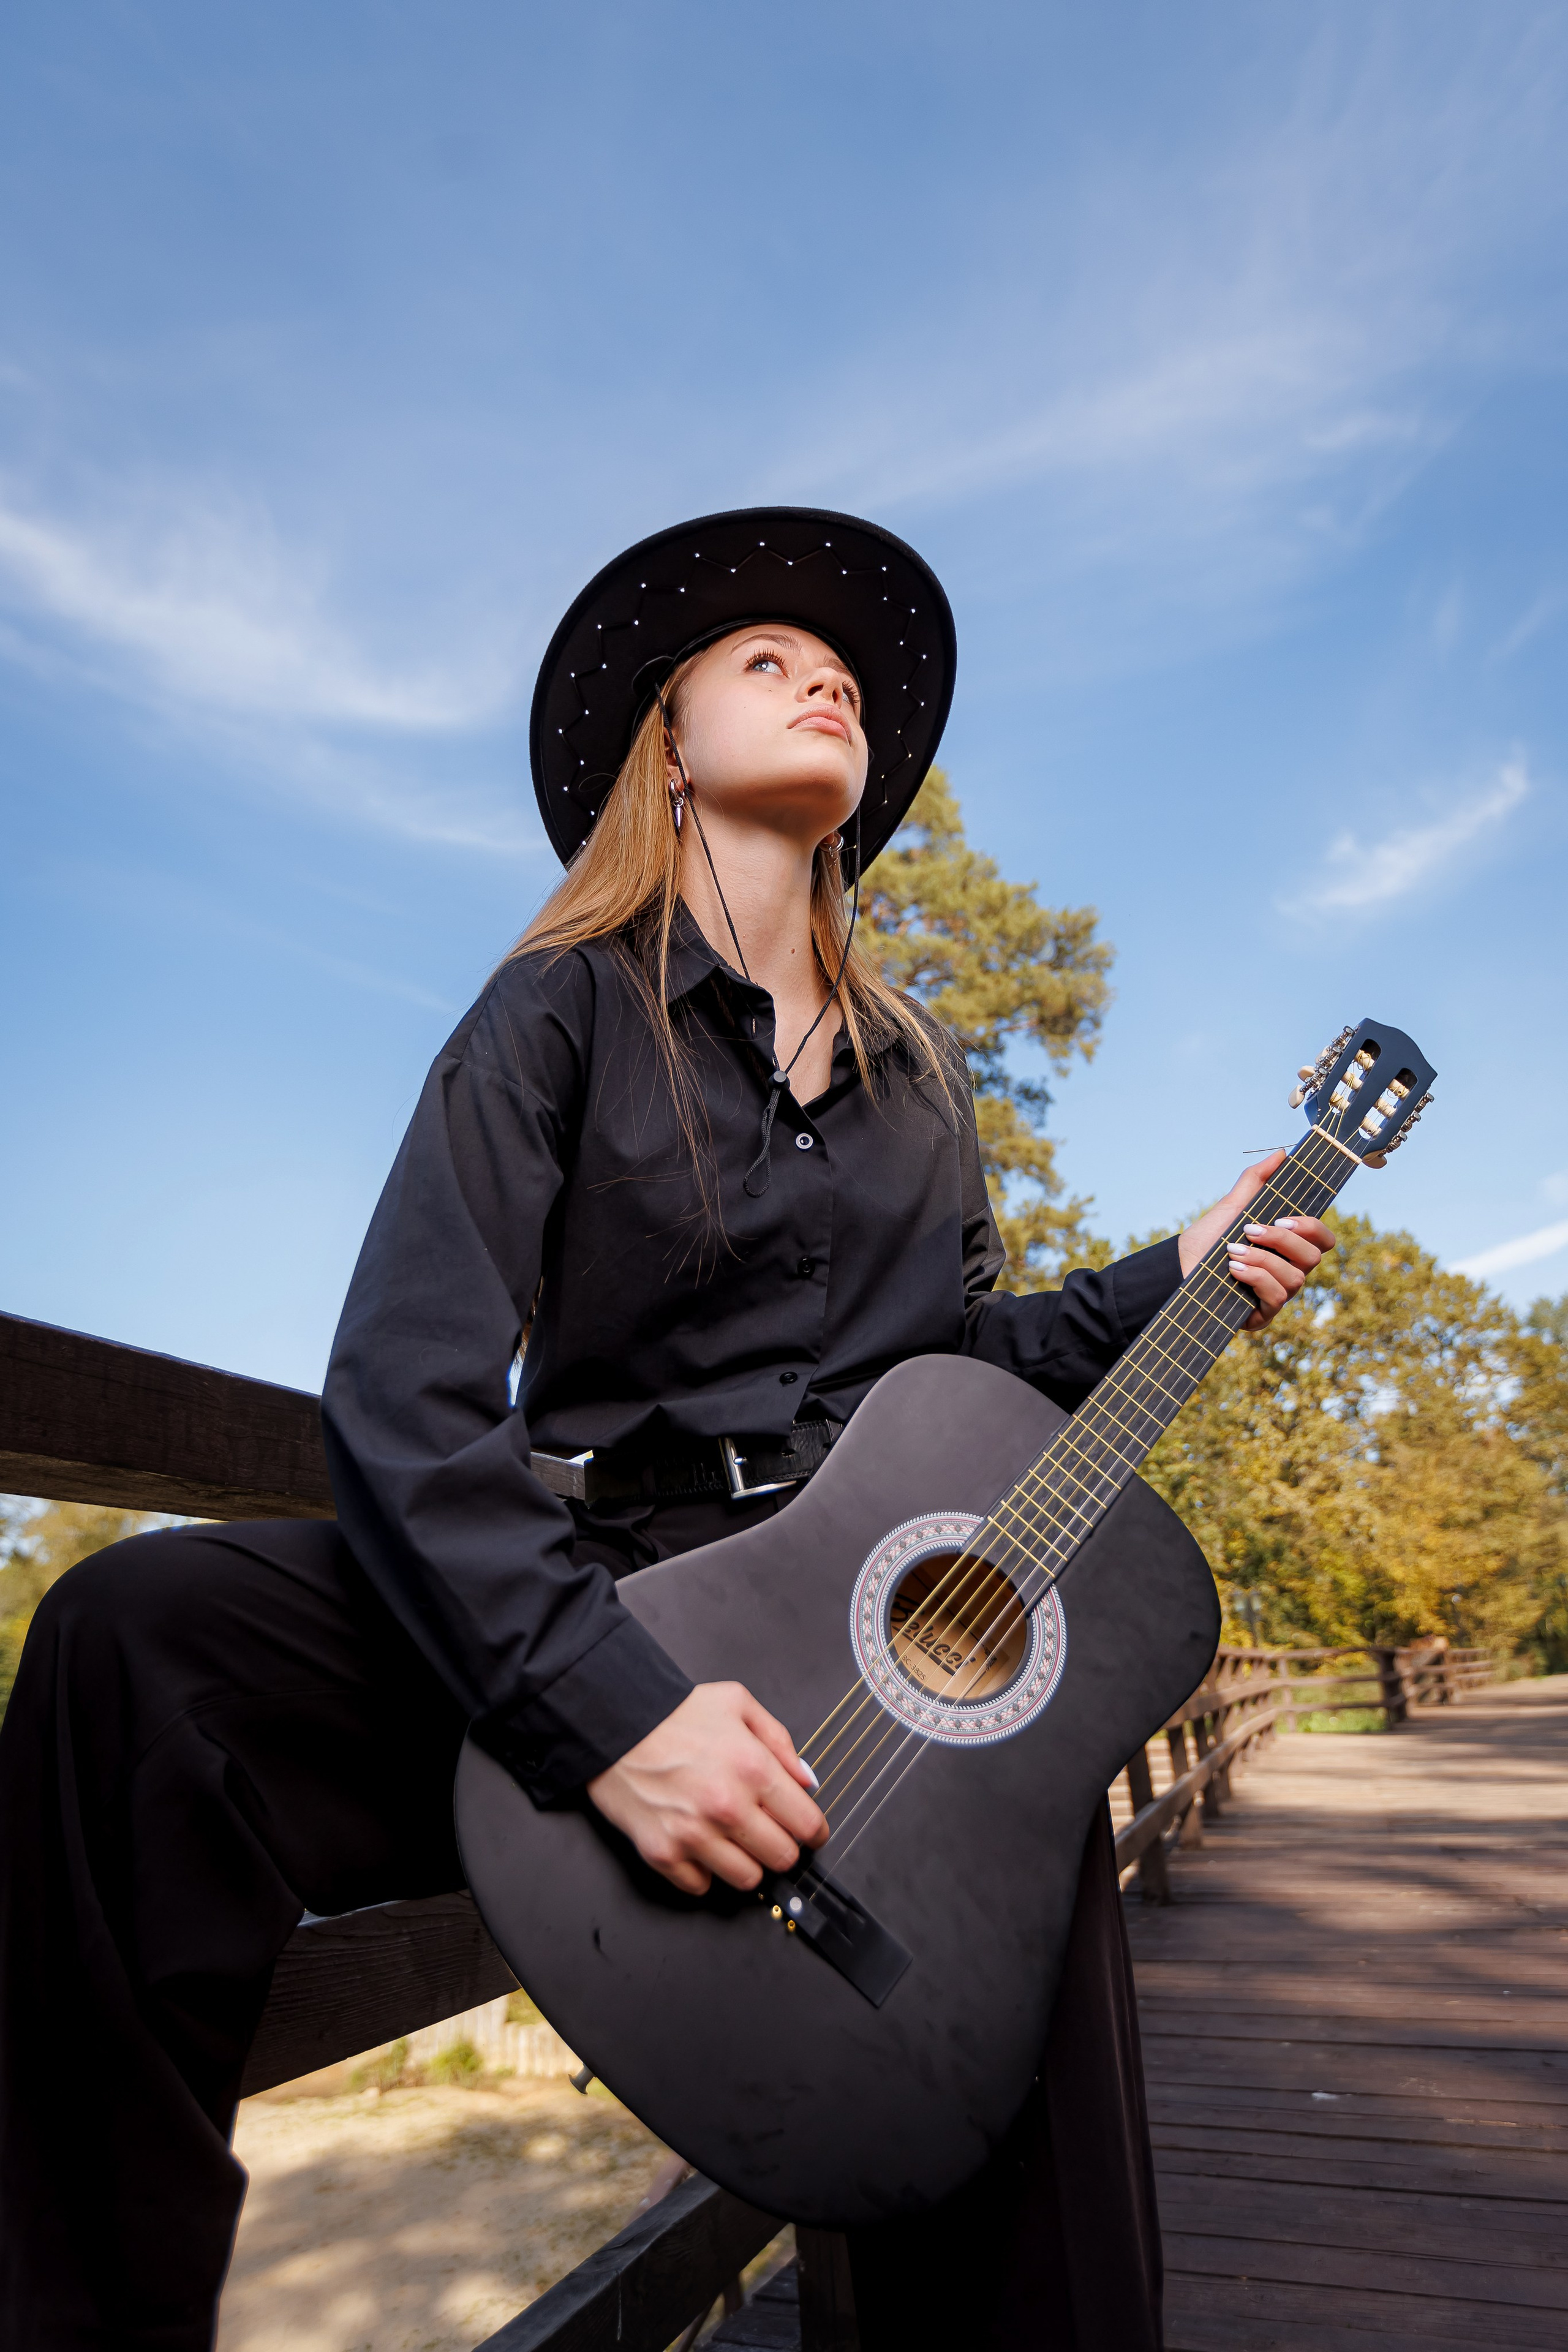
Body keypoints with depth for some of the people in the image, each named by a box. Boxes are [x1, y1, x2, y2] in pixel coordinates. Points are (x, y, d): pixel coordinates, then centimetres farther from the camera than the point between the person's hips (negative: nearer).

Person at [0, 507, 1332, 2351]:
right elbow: (401, 1394, -13)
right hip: (599, 1616, -2)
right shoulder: (568, 1005, 0)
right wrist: (608, 1706, -25)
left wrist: (1167, 1288, 6)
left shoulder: (921, 1074, 16)